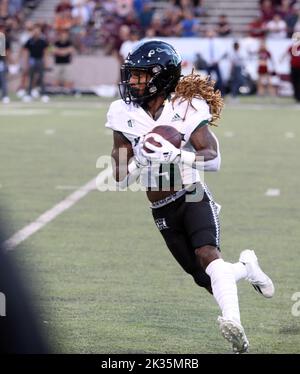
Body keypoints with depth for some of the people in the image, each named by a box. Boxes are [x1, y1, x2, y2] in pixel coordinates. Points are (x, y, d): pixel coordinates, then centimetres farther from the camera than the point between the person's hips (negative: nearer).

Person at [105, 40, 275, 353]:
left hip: (193, 197, -4)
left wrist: (176, 154, -39)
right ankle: (245, 266, 34)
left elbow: (214, 159, -22)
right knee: (205, 279, 4)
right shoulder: (125, 116, -2)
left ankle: (234, 324, -42)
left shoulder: (186, 110, -11)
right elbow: (120, 179, -2)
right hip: (162, 210, 4)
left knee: (207, 253, -30)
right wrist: (140, 159, -23)